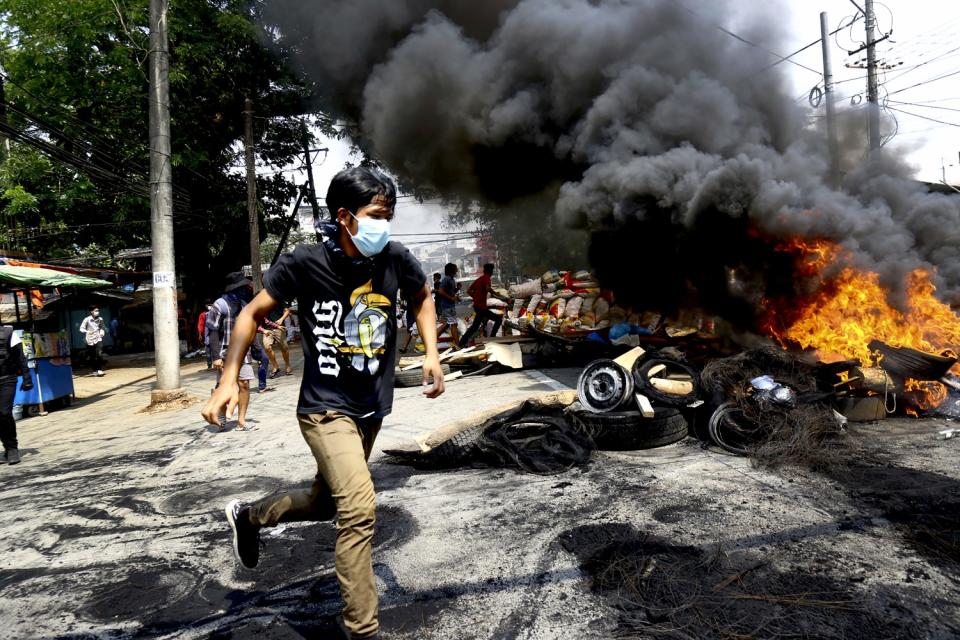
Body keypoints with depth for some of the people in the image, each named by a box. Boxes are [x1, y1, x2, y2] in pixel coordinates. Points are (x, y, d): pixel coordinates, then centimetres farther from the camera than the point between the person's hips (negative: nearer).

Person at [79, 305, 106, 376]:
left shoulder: (100, 319, 1)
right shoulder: (87, 319, -9)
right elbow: (81, 329, -7)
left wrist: (102, 331, -2)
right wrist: (87, 332, -25)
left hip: (98, 339, 1)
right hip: (90, 340, -1)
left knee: (99, 354, -16)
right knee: (91, 357, 6)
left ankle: (100, 370, -6)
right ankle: (95, 370, 21)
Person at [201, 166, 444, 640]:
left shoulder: (396, 259, -8)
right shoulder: (305, 263, -17)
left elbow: (422, 298, 13)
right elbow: (252, 314, -5)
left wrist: (431, 354, 1)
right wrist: (229, 381, -12)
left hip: (373, 407, 6)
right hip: (325, 407, -5)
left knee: (326, 502, 20)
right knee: (359, 507, -21)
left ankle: (248, 516, 49)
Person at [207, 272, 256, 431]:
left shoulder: (244, 304, 11)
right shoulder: (220, 305, -9)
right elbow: (213, 332, -11)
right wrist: (216, 356, -17)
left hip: (243, 352, 5)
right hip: (226, 353, -5)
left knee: (244, 385, 0)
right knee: (224, 386, -1)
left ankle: (241, 420, 7)